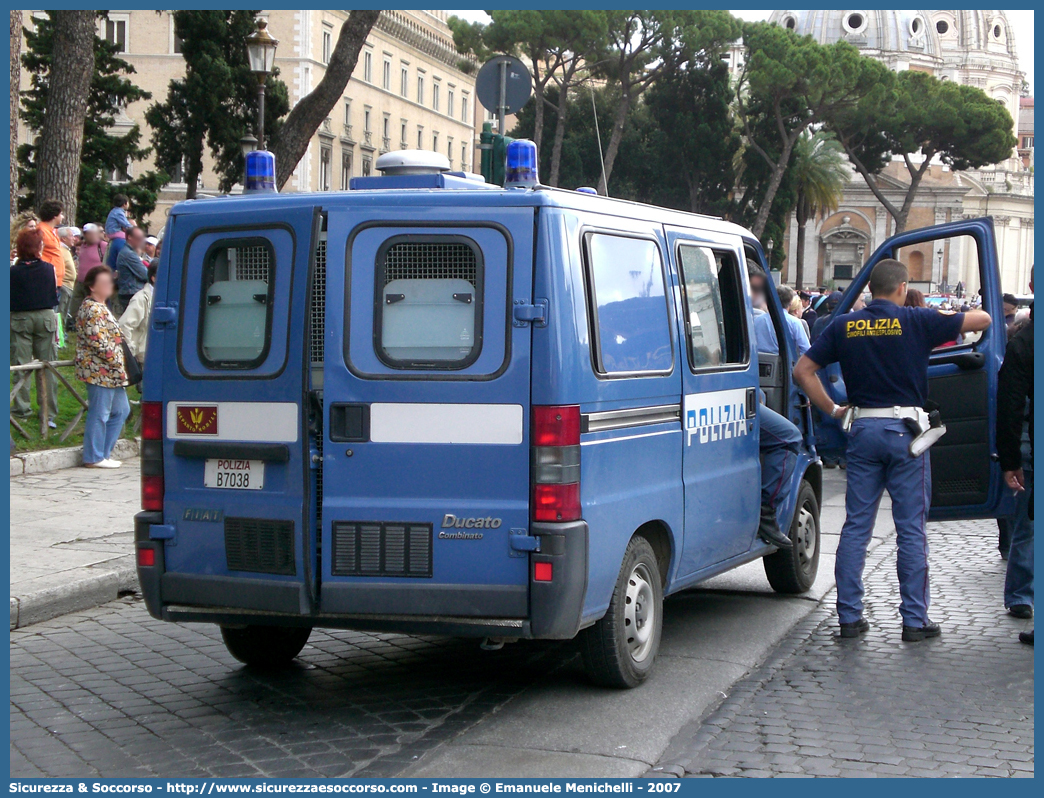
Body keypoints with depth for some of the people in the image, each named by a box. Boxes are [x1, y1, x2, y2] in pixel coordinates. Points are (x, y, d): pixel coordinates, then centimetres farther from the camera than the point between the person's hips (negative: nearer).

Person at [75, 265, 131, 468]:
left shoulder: (99, 307, 18)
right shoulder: (94, 310, -15)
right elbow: (99, 342, -22)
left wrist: (119, 365, 17)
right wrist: (118, 361, -17)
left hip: (110, 371, 11)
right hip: (100, 370, -11)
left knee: (121, 410, 14)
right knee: (99, 413, -4)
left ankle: (103, 453, 20)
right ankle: (95, 457, 4)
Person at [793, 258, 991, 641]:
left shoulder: (845, 326, 4)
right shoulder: (915, 321, -5)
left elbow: (802, 371, 3)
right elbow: (981, 319, 2)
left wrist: (832, 410, 10)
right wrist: (953, 316, 22)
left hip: (863, 429, 3)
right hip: (905, 430, -3)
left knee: (856, 526, 8)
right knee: (911, 529, 3)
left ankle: (849, 615, 10)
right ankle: (915, 619, 6)